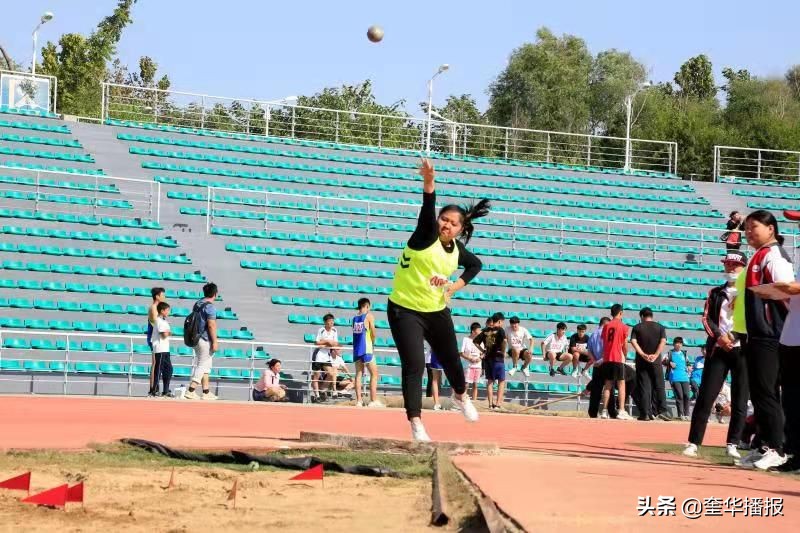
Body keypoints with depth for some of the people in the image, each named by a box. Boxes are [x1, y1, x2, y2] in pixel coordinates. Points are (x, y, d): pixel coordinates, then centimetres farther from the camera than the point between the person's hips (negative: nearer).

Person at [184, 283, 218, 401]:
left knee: (206, 365, 15)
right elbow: (211, 325, -21)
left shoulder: (197, 304, 10)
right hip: (206, 340, -9)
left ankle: (206, 392, 17)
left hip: (197, 338, 9)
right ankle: (190, 390, -10)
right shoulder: (210, 307, -16)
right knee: (203, 365, -5)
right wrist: (214, 342, -18)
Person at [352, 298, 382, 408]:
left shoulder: (355, 318, 12)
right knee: (374, 374, 1)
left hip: (356, 349, 6)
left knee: (359, 374, 8)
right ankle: (374, 400, -7)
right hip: (366, 349, -6)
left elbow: (355, 332, 10)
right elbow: (373, 334, -7)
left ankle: (359, 400, 2)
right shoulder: (369, 316, -4)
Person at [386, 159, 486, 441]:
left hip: (437, 312, 6)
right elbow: (427, 211, -39)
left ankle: (461, 396, 53)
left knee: (451, 360, 21)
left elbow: (476, 264, 18)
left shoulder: (457, 249, -3)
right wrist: (429, 183, -58)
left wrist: (458, 284, 1)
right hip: (405, 311, -6)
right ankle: (416, 423, -10)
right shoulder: (426, 236, -19)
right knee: (414, 364, -17)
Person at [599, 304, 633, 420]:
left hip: (606, 359, 5)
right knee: (621, 384, -3)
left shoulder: (606, 326, 9)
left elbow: (604, 343, 11)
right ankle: (621, 411, -12)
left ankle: (604, 411, 6)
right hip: (618, 359, -5)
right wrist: (625, 356, 16)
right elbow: (624, 346, 0)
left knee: (608, 385, 9)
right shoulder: (623, 326, -3)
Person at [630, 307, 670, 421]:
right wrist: (656, 355, -13)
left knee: (644, 388, 1)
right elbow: (663, 341, -9)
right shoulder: (660, 327, 6)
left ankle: (646, 413, -4)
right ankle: (662, 410, -5)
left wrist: (643, 355, -14)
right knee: (659, 387, 6)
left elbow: (633, 341, -9)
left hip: (641, 361, 0)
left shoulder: (637, 327, 5)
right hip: (656, 361, 0)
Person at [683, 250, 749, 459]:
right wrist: (719, 337, -11)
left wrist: (734, 337, -15)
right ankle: (693, 443, -6)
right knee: (705, 396, -5)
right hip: (717, 348, 2)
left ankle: (732, 444, 4)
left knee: (740, 400, -2)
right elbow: (706, 318, 6)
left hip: (742, 349, -2)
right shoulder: (716, 293, 16)